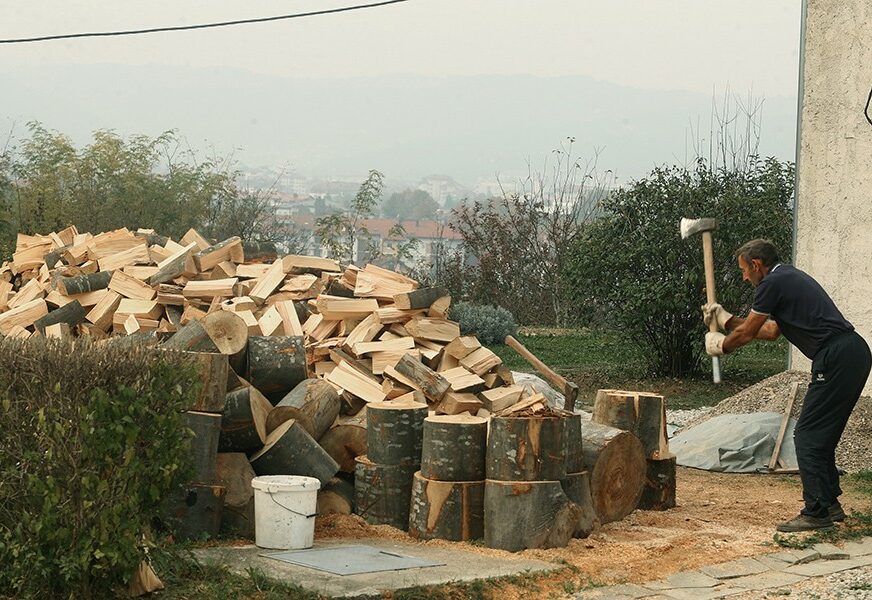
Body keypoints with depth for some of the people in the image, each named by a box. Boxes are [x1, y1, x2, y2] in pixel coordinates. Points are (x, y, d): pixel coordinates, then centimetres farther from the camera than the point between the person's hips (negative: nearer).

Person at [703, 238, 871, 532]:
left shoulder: (772, 284, -5)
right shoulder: (790, 277, 25)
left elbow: (747, 333, 2)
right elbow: (772, 330, 34)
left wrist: (720, 345, 22)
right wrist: (725, 319, 40)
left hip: (836, 359, -10)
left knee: (808, 436, -5)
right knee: (822, 435, 17)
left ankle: (816, 512, -5)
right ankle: (829, 503, 22)